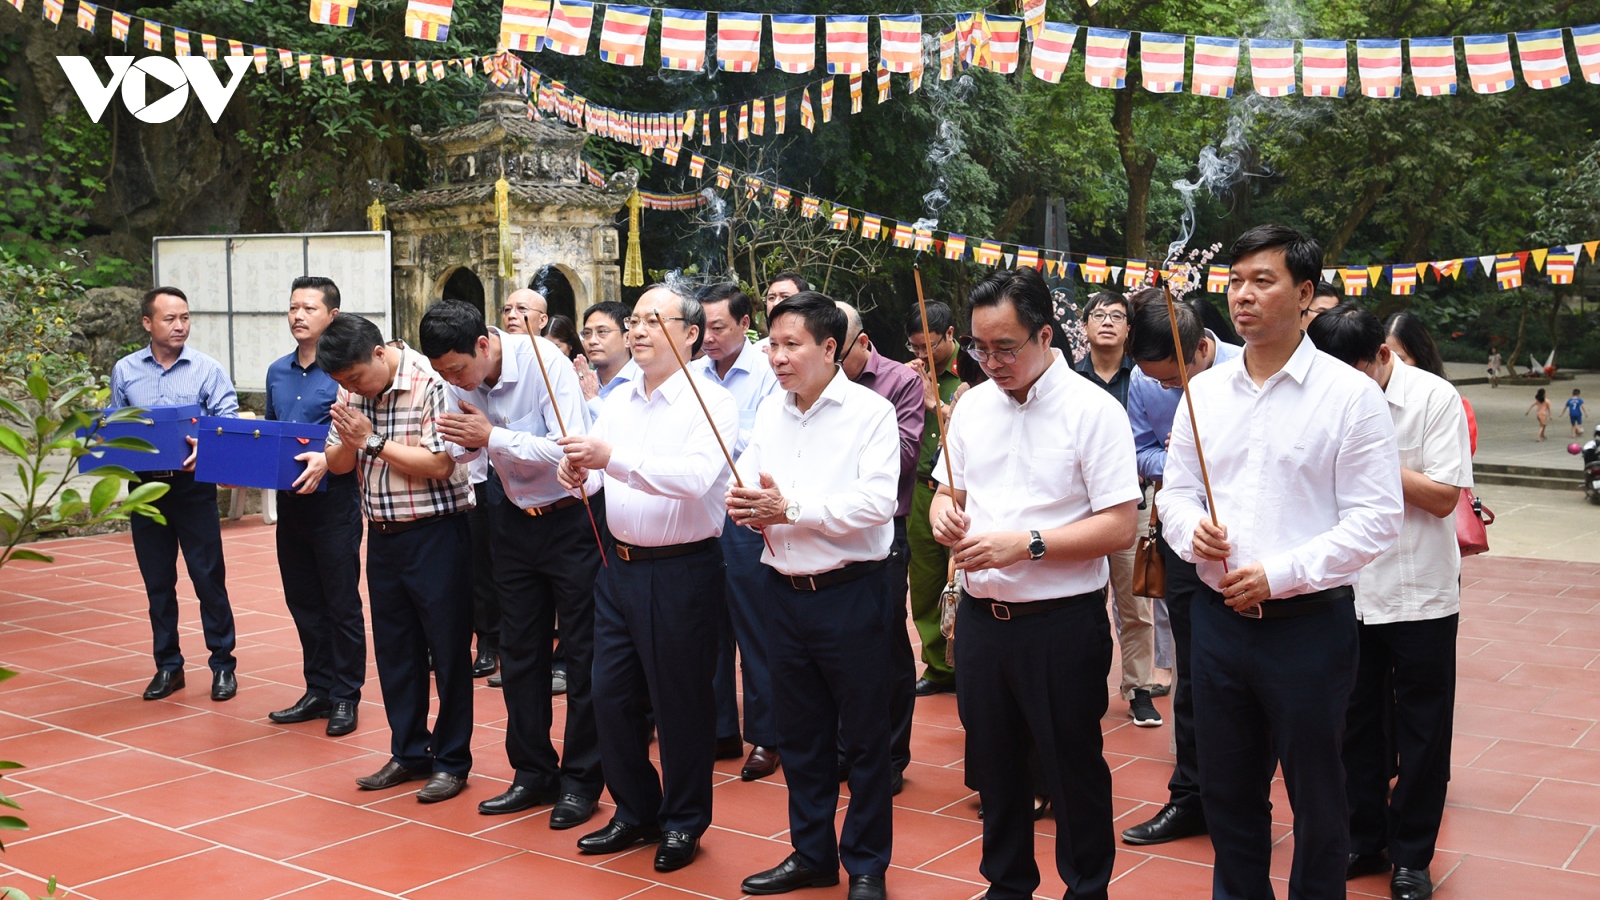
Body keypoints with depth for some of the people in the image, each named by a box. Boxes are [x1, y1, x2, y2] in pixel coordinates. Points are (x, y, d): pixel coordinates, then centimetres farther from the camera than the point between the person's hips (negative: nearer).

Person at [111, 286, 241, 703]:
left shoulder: (208, 369, -1)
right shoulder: (125, 371, 7)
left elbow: (228, 421, -6)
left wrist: (206, 447, -25)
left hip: (194, 485, -3)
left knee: (209, 576, -1)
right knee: (157, 581, 10)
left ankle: (223, 664, 9)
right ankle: (167, 665, 20)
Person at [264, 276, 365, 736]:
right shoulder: (278, 372, 12)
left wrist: (327, 460, -31)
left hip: (334, 498, -7)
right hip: (289, 502, 7)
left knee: (341, 602, 1)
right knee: (303, 602, 13)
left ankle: (345, 696, 11)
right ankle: (318, 690, 24)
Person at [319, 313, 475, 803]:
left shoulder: (430, 384, -16)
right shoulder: (353, 392, 6)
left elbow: (439, 465, -22)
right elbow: (338, 465, 10)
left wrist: (374, 440, -16)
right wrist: (347, 437, -11)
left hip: (435, 535, -7)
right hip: (382, 536, 7)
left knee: (447, 650, 2)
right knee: (394, 652, 13)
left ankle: (452, 761, 13)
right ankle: (409, 754, 26)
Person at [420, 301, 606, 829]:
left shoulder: (545, 364, -23)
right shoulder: (462, 380, -5)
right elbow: (461, 453, 3)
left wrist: (491, 437, -31)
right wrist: (459, 443, -20)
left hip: (572, 515, -6)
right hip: (515, 520, 6)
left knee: (583, 652, 2)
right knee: (519, 652, 11)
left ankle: (581, 780, 12)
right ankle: (533, 773, 23)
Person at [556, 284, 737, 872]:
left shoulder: (710, 403, -11)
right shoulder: (618, 401, 11)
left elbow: (695, 476, -27)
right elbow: (594, 470, 7)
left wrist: (613, 458, -35)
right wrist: (576, 472, -17)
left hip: (681, 570, -6)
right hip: (620, 564, 7)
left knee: (681, 702, 5)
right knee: (612, 694, 12)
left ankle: (684, 822, 23)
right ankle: (635, 813, 30)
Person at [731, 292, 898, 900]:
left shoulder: (870, 412, -9)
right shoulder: (771, 412, 9)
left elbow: (876, 502, -19)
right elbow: (748, 482, 9)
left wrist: (792, 509, -21)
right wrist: (744, 503, -14)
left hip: (850, 592, -6)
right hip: (785, 592, 6)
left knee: (863, 737, 6)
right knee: (799, 734, 16)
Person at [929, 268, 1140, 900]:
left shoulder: (1093, 410, -11)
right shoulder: (972, 405, 7)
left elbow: (1120, 526, -15)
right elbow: (949, 490, 18)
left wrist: (1027, 544, -22)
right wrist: (944, 514, -6)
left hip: (1062, 620, -5)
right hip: (981, 613, 6)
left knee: (1073, 770, 7)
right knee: (993, 764, 18)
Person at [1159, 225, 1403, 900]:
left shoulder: (1352, 395, -8)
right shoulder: (1204, 391, 7)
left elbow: (1375, 520, -12)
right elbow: (1175, 490, 13)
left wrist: (1279, 573, -18)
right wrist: (1191, 530, -9)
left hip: (1308, 622, -4)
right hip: (1217, 616, 5)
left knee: (1315, 794, 10)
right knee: (1226, 787, 17)